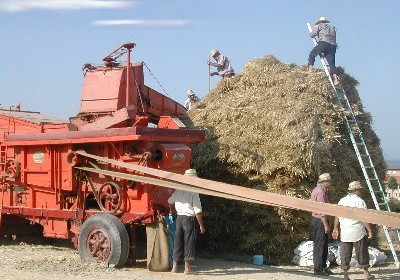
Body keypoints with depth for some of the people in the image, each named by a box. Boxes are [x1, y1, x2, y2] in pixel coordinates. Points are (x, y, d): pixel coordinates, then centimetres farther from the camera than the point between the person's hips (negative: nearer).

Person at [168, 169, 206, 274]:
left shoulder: (178, 191, 5)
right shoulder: (193, 192, -13)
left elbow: (170, 201, 24)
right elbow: (198, 211, -14)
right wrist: (201, 225, -7)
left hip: (179, 218, 6)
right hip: (189, 218, -5)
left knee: (178, 242, 13)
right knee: (189, 243, 3)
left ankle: (175, 267, 19)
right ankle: (187, 268, 6)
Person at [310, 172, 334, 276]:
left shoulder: (318, 190, 15)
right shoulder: (320, 192, -18)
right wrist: (326, 225, -20)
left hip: (318, 220, 10)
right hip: (320, 221, -10)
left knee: (323, 245, 14)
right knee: (319, 245, -5)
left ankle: (323, 267, 20)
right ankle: (318, 269, -1)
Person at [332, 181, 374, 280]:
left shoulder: (342, 201, 9)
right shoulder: (360, 202, -9)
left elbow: (337, 216, 14)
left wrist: (335, 228, 23)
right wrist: (369, 231, -8)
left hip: (344, 233, 4)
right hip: (358, 232, -4)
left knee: (345, 253, 6)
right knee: (362, 252, 8)